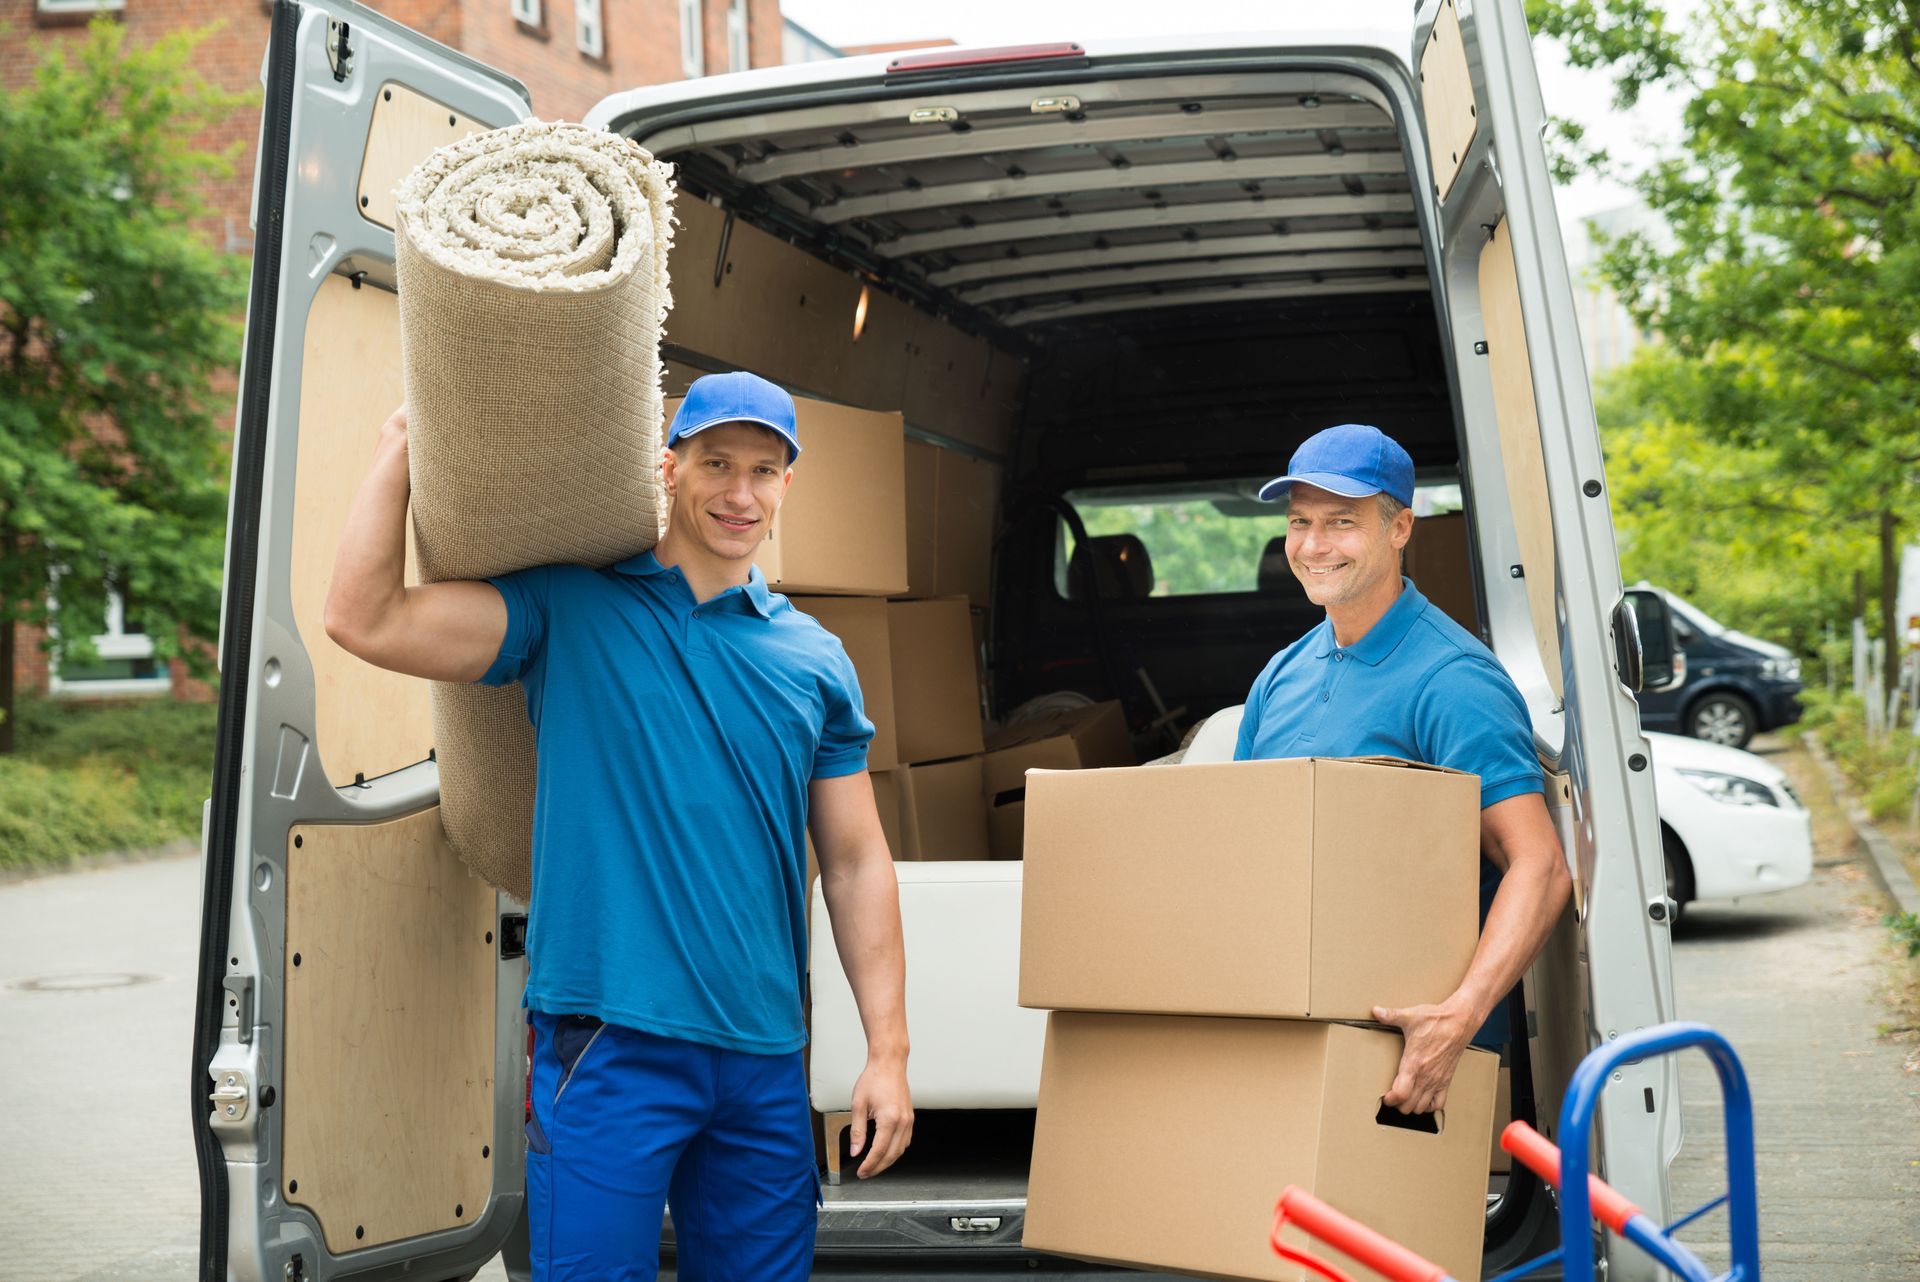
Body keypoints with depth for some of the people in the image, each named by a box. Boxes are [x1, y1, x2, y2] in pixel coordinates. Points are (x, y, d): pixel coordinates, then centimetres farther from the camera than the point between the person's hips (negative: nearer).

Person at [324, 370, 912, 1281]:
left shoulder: (815, 660, 11)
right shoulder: (566, 610, 2)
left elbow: (856, 864, 12)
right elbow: (366, 621, -8)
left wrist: (888, 1052, 7)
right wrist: (401, 445, -5)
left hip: (766, 1061, 4)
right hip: (607, 1047, -3)